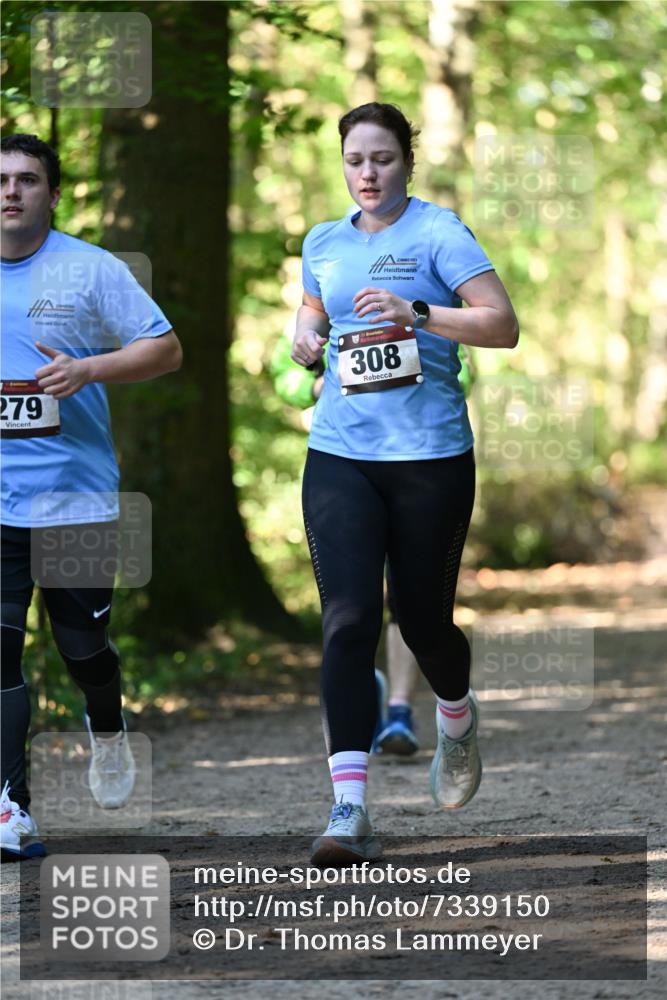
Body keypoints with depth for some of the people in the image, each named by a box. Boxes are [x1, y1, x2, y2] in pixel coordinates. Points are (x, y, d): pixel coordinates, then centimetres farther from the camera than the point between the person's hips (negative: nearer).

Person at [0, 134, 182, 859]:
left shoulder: (89, 270, 0)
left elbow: (165, 349, 1)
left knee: (82, 646, 7)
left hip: (77, 495, -1)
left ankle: (106, 728, 41)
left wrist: (89, 369, -15)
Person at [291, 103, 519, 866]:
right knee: (347, 619, -11)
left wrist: (415, 312, -23)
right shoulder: (323, 243, 11)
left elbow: (502, 325, -12)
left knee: (423, 617, 7)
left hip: (430, 454, -3)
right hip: (339, 453, 3)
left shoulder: (437, 232, -4)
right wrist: (306, 340, 8)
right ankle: (349, 811, -15)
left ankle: (457, 719, 44)